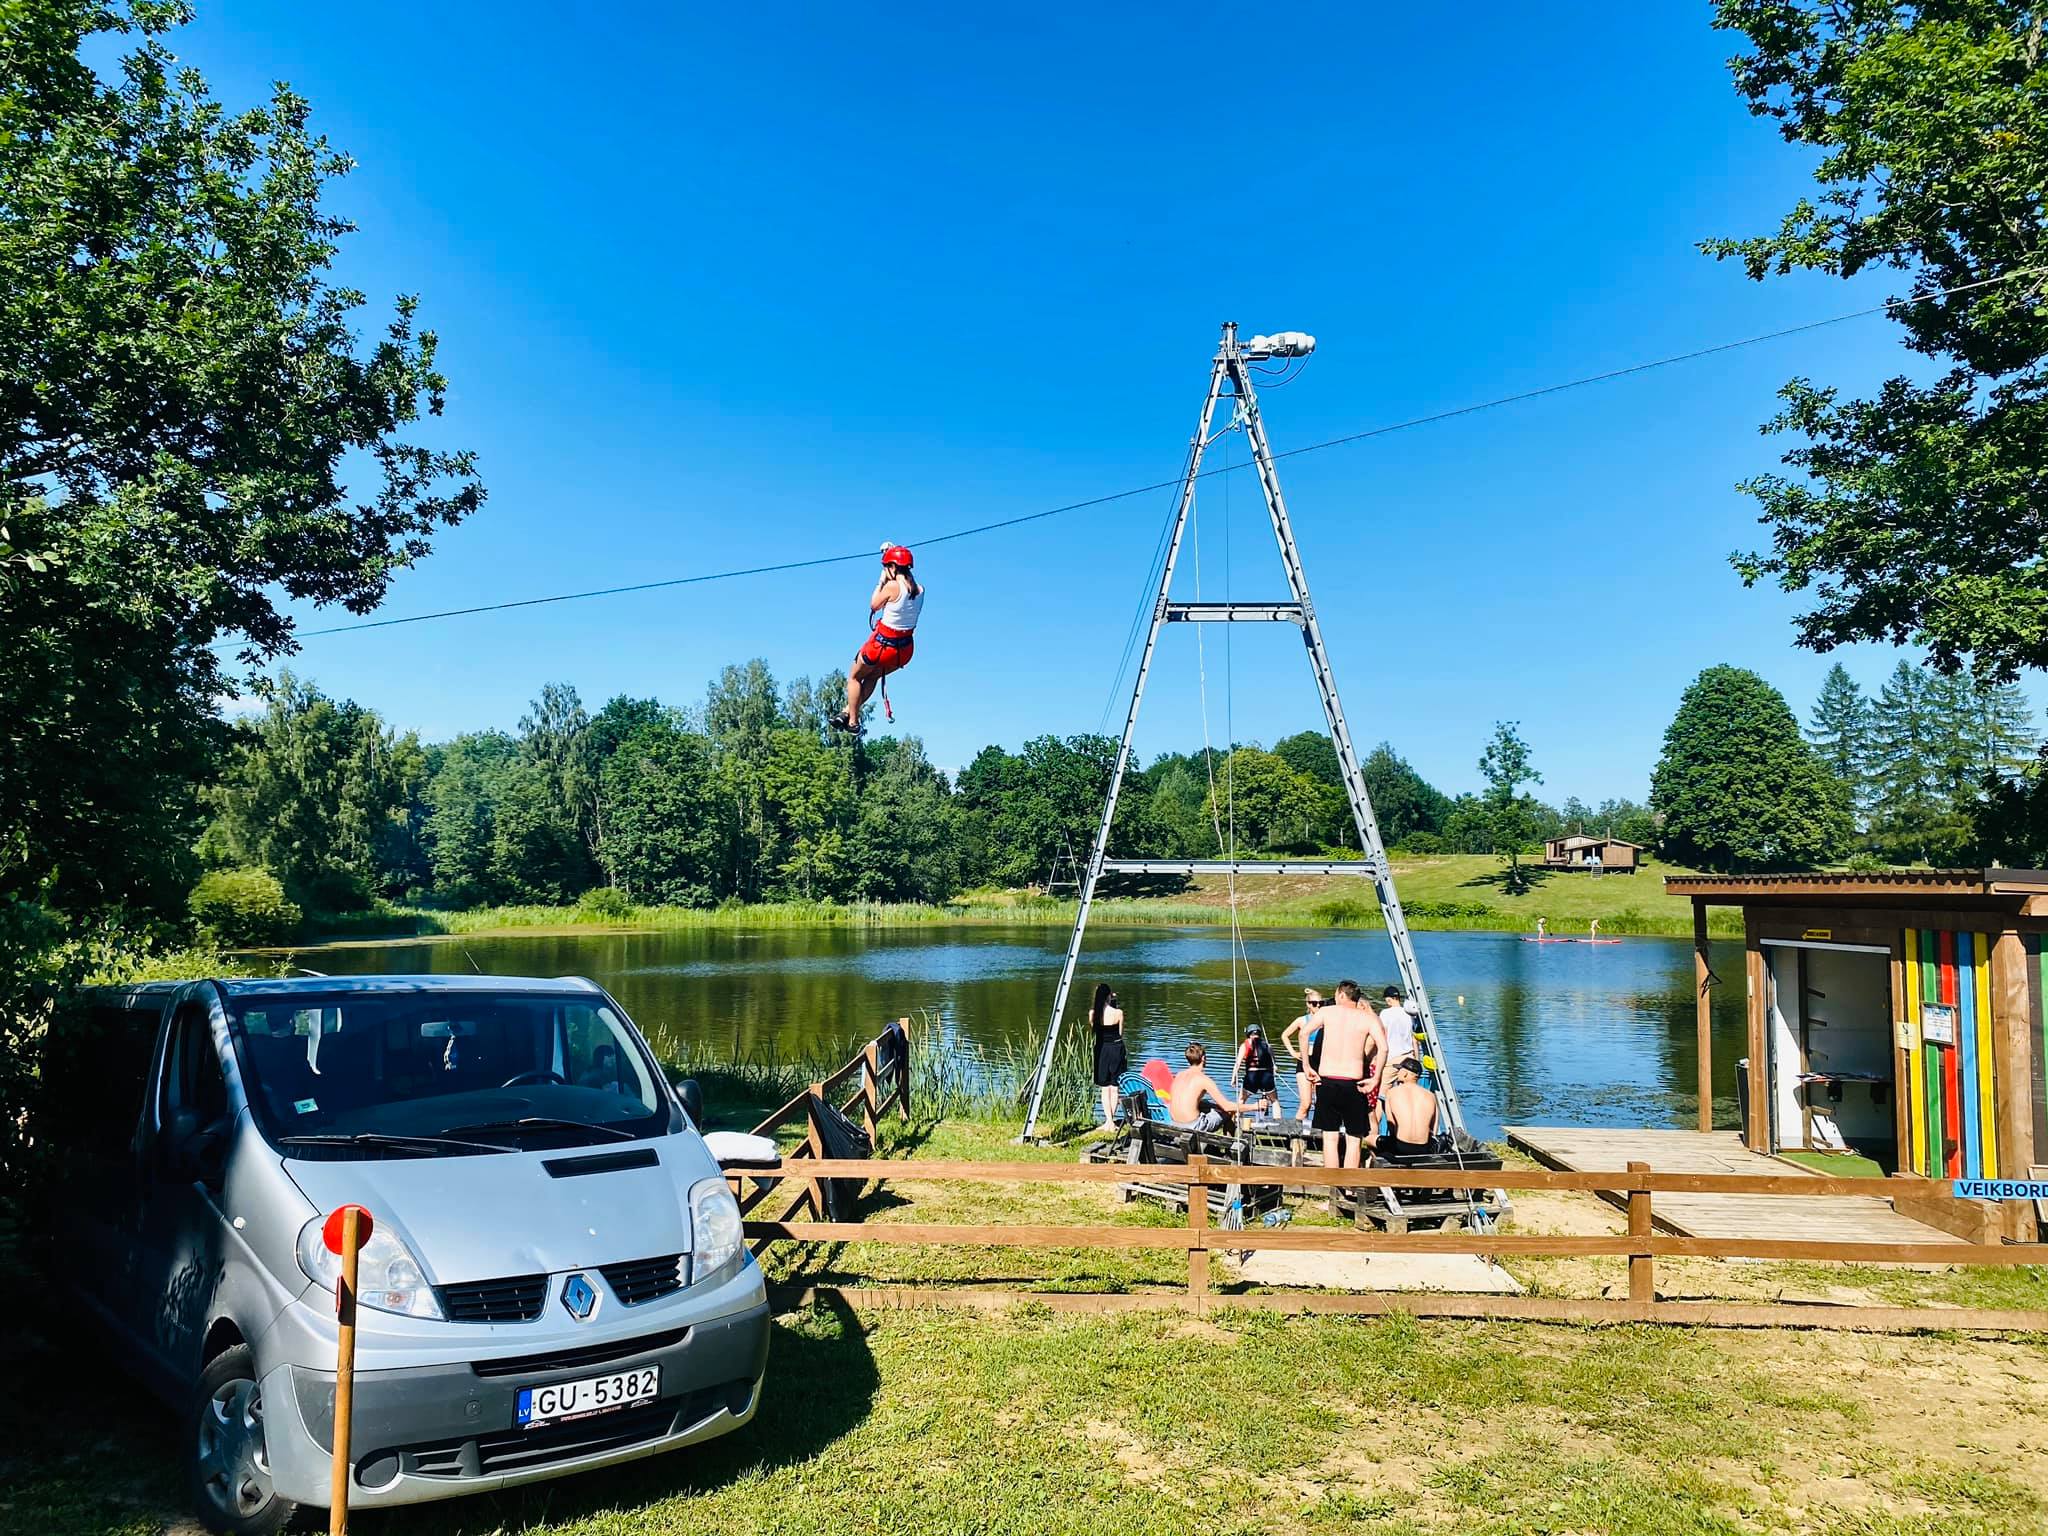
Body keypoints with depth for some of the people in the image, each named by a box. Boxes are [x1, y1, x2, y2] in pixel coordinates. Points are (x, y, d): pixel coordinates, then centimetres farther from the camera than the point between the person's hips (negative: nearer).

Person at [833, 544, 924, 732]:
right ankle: (851, 711, 37)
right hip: (906, 648, 6)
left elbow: (874, 606, -5)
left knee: (854, 677, 19)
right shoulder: (920, 590, -4)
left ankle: (852, 721, 22)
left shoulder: (892, 586, -21)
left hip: (883, 644, -6)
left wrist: (882, 581, 2)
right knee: (873, 675, 31)